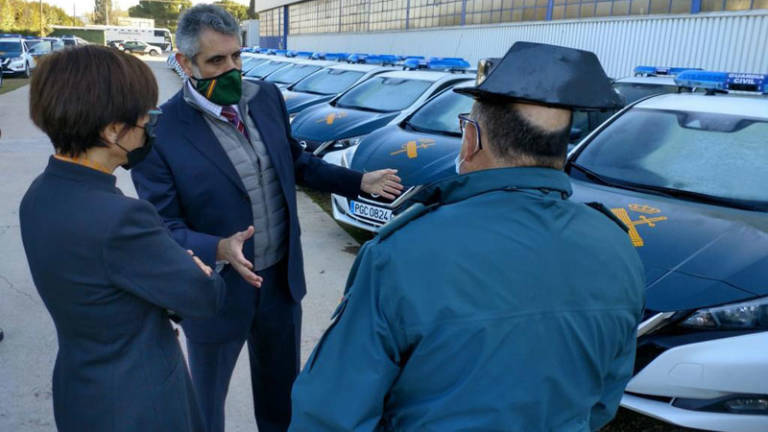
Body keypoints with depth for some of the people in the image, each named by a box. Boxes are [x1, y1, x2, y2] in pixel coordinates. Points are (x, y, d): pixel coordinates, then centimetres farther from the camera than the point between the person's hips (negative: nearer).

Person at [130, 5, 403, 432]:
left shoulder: (268, 97, -4)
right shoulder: (161, 131, -20)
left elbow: (296, 161, 11)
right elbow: (164, 228, -16)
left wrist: (360, 181, 4)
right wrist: (219, 250, -34)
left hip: (282, 279, 5)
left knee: (283, 390, 27)